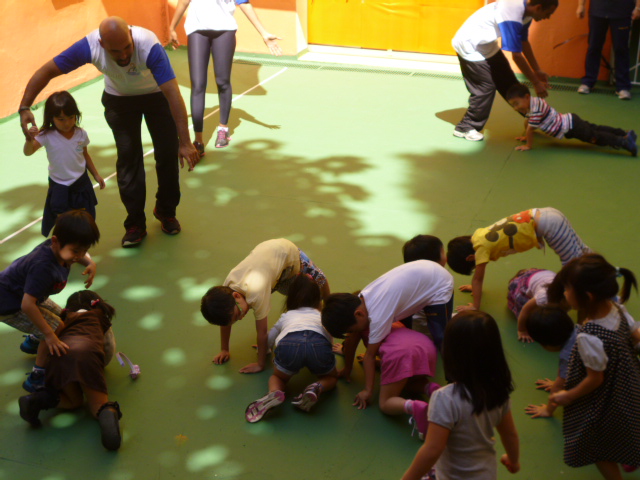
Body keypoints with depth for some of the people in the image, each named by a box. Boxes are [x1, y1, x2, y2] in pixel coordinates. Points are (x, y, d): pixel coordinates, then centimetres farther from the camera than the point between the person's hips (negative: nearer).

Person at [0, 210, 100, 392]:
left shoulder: (58, 248, -14)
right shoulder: (43, 267, -39)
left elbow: (81, 254, 11)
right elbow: (27, 305, -41)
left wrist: (90, 263, -12)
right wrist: (49, 335, -34)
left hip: (23, 293, 9)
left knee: (60, 316, 17)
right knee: (56, 329, -15)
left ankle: (32, 342, 44)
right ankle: (37, 378, -2)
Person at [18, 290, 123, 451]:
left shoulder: (65, 318, 35)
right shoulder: (99, 315, 32)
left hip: (58, 354, 3)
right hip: (86, 353, -3)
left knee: (75, 401, 21)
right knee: (99, 405, 5)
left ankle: (38, 399, -7)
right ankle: (109, 416, -32)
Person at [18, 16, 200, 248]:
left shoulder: (149, 46, -40)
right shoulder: (89, 46, -33)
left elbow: (173, 95, -42)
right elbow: (46, 71, -23)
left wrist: (185, 142, -44)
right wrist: (24, 107, -31)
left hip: (156, 94, -1)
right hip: (119, 98, 1)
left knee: (168, 152, -3)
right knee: (128, 156, -4)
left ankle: (166, 211, 20)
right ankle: (135, 223, 6)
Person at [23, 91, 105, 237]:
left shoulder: (81, 134, -6)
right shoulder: (47, 136, -17)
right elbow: (28, 152, -25)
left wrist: (96, 175, 16)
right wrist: (30, 139, -46)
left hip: (81, 183, 3)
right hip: (59, 187, -3)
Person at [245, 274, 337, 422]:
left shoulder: (286, 316, 40)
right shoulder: (322, 316, 40)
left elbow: (267, 342, 51)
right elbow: (329, 338, 52)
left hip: (288, 343, 0)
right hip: (319, 343, 0)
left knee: (278, 377, 28)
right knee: (331, 378, 29)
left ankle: (274, 392, -8)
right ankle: (317, 389, -7)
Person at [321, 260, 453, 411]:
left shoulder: (378, 316, -31)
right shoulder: (359, 301, -8)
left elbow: (370, 355, -24)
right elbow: (352, 339, 3)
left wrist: (367, 391, -17)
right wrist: (347, 369, 12)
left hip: (439, 286, -8)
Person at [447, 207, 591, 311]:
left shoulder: (481, 247, -17)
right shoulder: (478, 235, 6)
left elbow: (477, 279, -10)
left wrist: (475, 306, -3)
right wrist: (475, 287, 30)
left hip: (548, 225, -8)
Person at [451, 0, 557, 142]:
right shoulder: (512, 15, -36)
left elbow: (524, 43, 6)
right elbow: (517, 56, -32)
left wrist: (538, 71, 5)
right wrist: (536, 83, -24)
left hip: (488, 45, 9)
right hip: (470, 47, -9)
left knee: (508, 83, 10)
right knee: (485, 89, -7)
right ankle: (465, 128, 8)